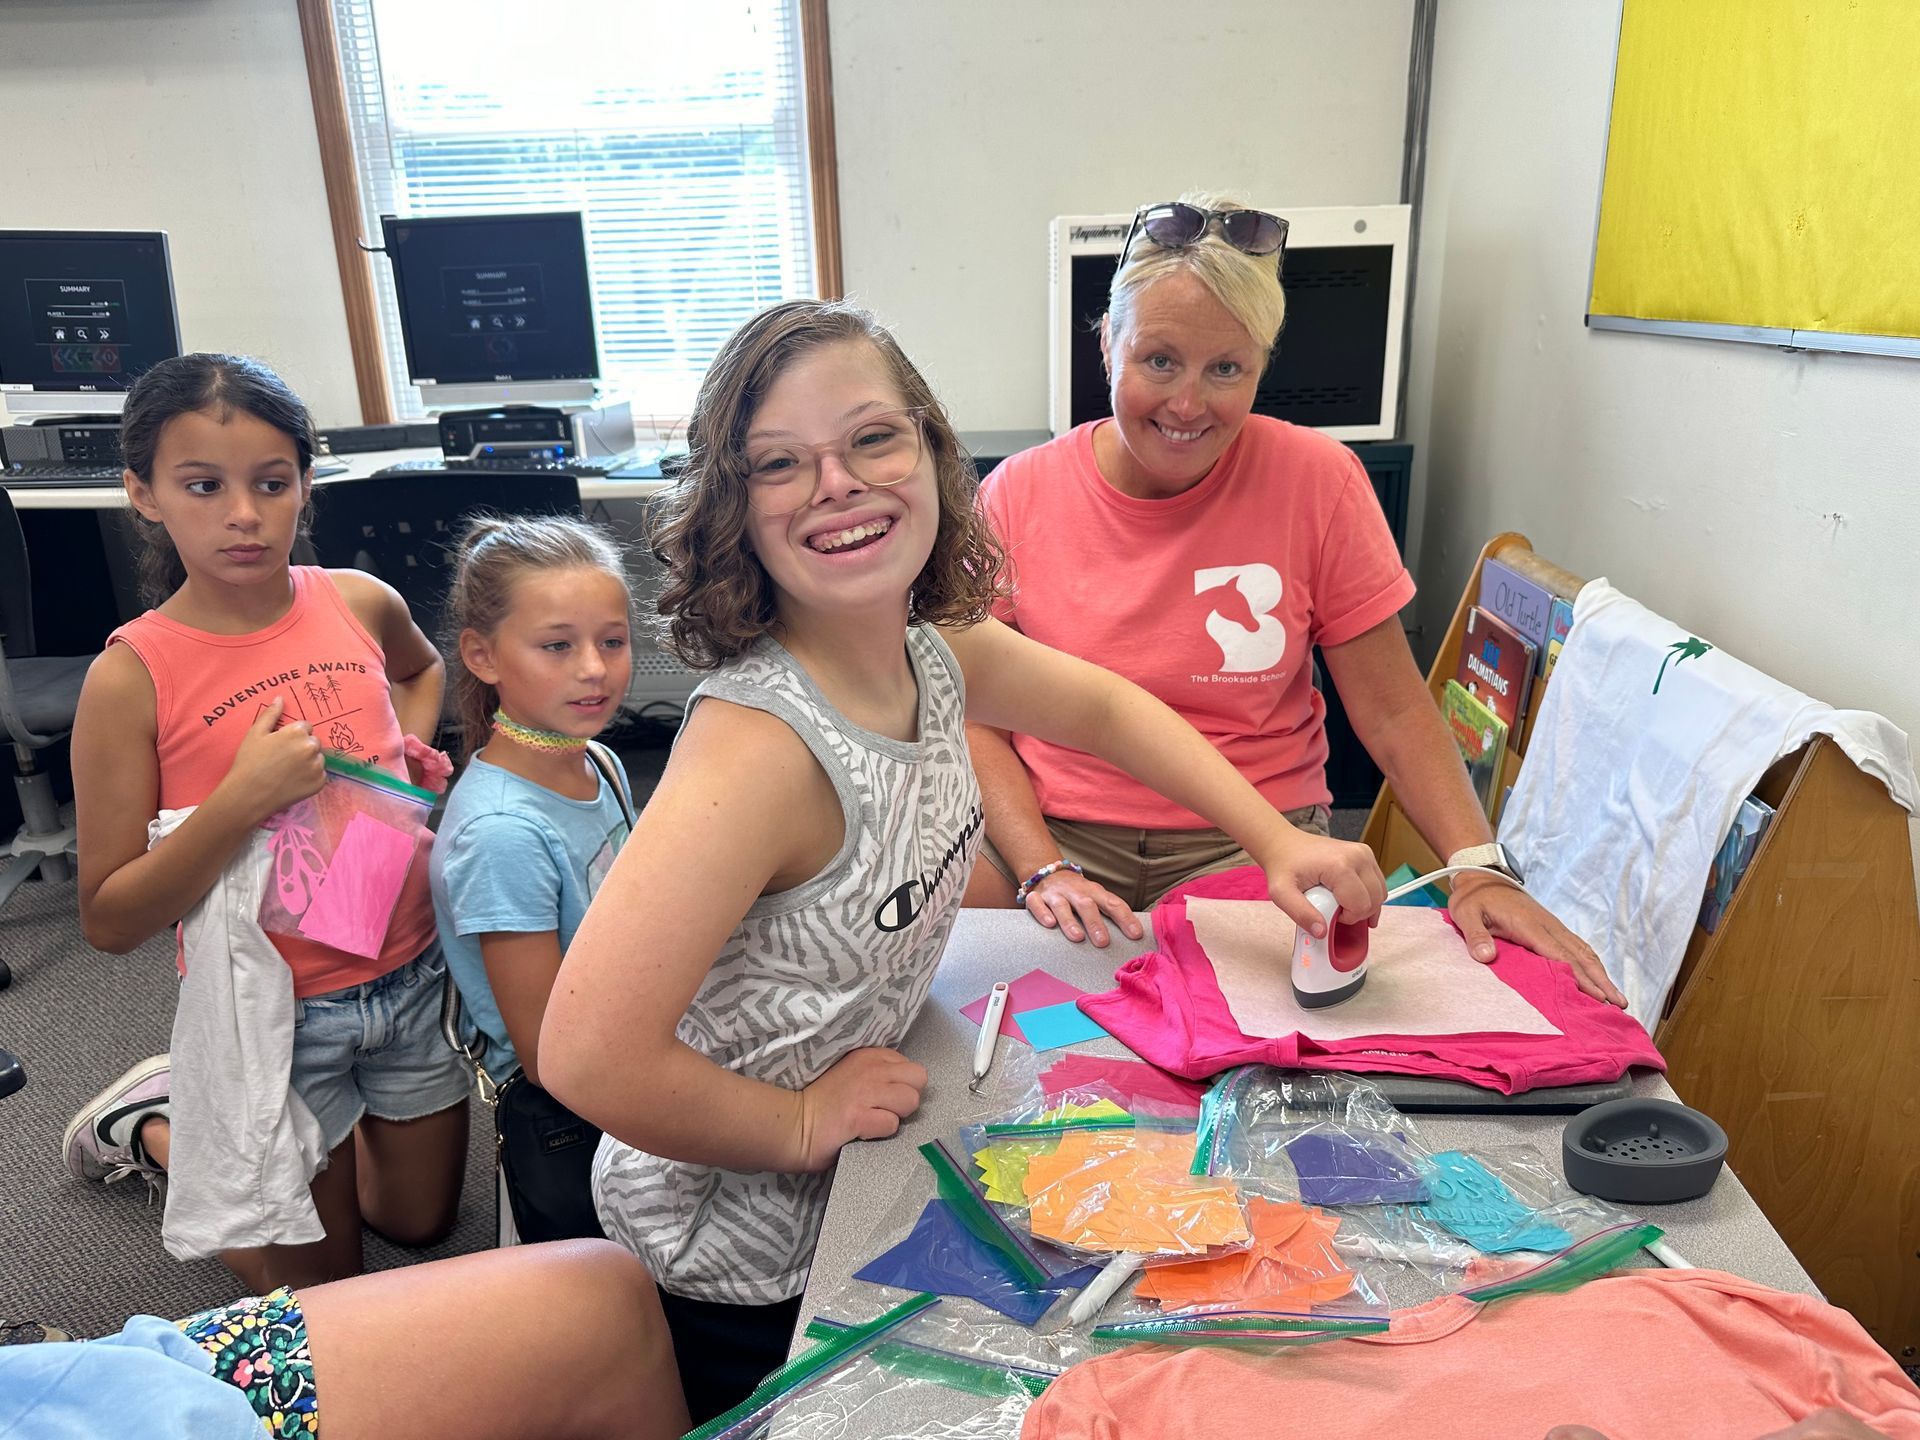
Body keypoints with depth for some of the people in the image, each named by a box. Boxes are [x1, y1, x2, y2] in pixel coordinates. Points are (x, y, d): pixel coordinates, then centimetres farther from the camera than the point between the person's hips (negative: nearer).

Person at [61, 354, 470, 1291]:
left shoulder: (360, 606, -7)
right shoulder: (132, 676, -17)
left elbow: (422, 666, 20)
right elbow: (109, 921, -14)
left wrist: (412, 746, 0)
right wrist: (242, 800, -27)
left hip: (413, 975, 4)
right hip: (274, 1009, -4)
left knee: (421, 1221, 24)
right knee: (319, 1283, 17)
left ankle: (210, 1116, 43)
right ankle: (153, 1123, 38)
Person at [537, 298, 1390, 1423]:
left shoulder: (935, 650, -10)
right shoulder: (760, 741, -34)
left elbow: (1107, 708, 8)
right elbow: (590, 1055, -38)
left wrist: (1278, 841, 0)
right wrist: (803, 1123, -22)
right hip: (740, 1262, -7)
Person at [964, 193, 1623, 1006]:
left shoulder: (1317, 482, -4)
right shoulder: (1017, 496, -2)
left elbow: (1392, 711, -1)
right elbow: (979, 720, -2)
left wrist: (1479, 870, -14)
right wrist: (1043, 867, -17)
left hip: (1254, 838, -1)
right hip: (1060, 829, 2)